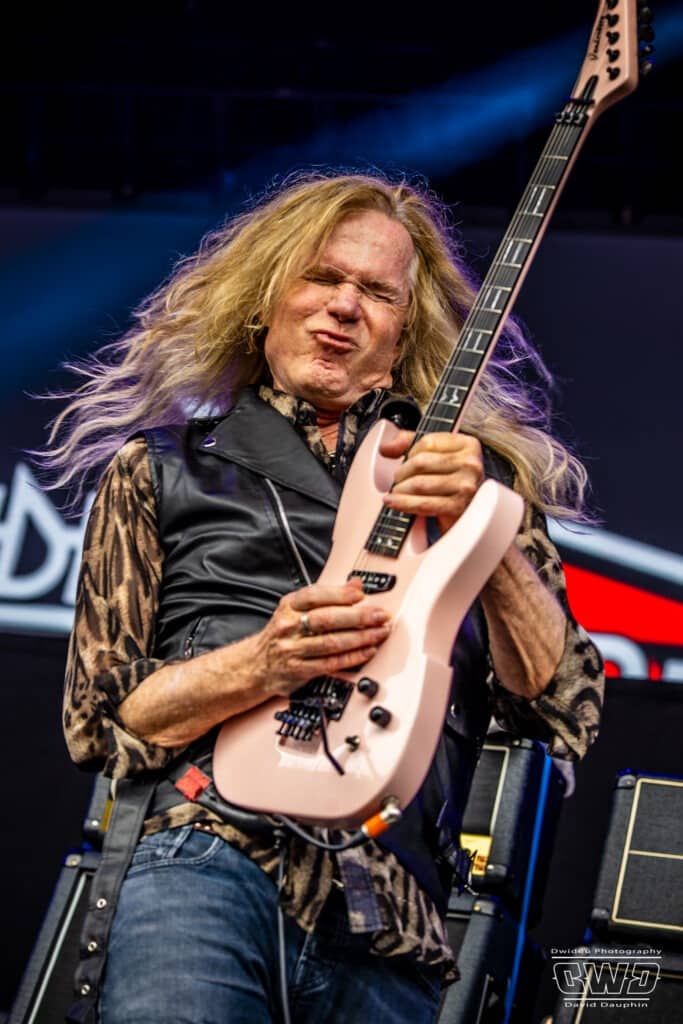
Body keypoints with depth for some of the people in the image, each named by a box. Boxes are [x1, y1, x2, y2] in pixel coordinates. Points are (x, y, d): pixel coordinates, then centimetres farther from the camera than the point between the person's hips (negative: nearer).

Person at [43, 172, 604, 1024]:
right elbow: (95, 721, 10)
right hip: (201, 855, -2)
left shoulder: (470, 473, 18)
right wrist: (264, 663, -8)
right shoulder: (161, 470, 15)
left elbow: (568, 713, 9)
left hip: (389, 916, 2)